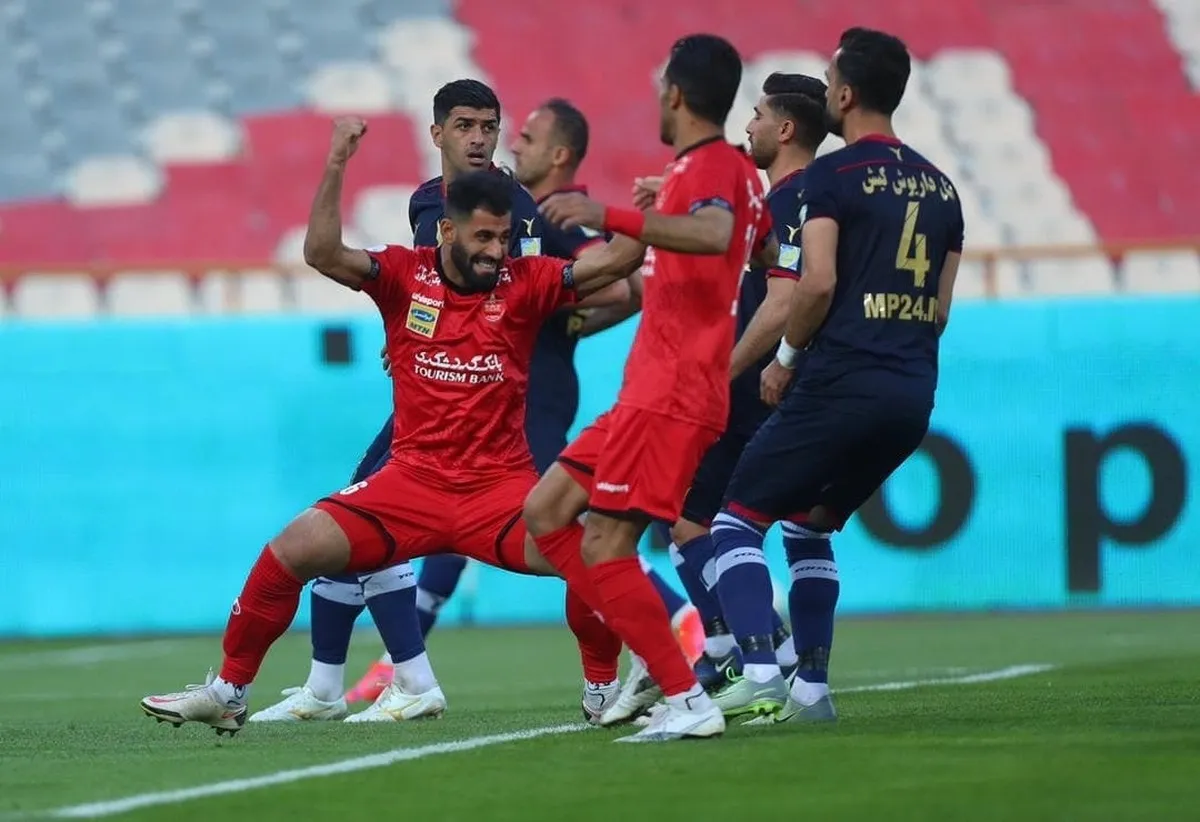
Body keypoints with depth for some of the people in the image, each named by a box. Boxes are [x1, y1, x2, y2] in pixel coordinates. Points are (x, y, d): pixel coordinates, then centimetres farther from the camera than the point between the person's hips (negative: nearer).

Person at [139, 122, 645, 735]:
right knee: (292, 549, -10)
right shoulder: (406, 275, 0)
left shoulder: (523, 283, -1)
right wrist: (335, 167, -22)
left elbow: (615, 263, -6)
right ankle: (227, 691, 8)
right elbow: (323, 254, -12)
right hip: (413, 479, 1)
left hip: (501, 485, -1)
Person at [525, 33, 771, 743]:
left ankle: (689, 702, -16)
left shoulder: (707, 167, -13)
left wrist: (608, 217, -44)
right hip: (655, 389, 10)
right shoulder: (736, 171, 15)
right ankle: (645, 653, 11)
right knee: (546, 511, 11)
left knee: (603, 547, -14)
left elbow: (715, 234, -37)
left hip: (670, 393, -10)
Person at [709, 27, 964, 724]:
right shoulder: (940, 188, 15)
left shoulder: (832, 176, -7)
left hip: (840, 381, -7)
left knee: (739, 519, 1)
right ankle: (813, 688, 17)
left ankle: (760, 676, -16)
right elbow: (940, 311, 17)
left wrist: (787, 357, -1)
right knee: (809, 526, 23)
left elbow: (819, 283, -16)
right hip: (915, 393, 7)